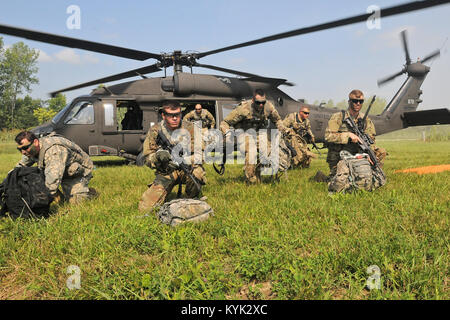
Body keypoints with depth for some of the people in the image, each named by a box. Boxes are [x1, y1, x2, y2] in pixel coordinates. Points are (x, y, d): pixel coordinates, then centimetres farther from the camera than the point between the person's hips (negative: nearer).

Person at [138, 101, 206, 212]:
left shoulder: (189, 128, -2)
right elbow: (147, 157, 1)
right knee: (145, 207, -12)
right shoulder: (155, 131, 0)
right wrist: (158, 156, -24)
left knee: (197, 173, -38)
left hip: (187, 168, -1)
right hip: (165, 173, 1)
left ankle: (192, 199, -5)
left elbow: (198, 153, -5)